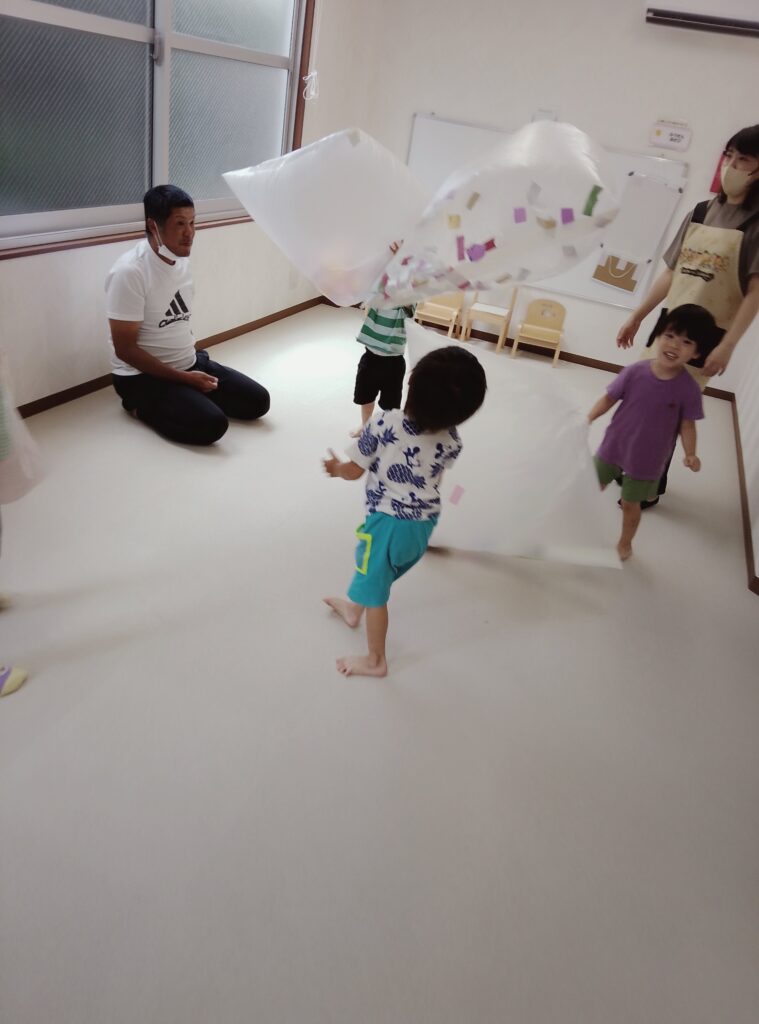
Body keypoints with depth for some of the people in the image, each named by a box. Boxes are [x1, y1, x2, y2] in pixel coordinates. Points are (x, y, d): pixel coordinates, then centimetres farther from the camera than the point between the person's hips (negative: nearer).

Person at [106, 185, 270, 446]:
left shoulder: (181, 259, 4)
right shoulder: (130, 271, -21)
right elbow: (125, 349, -20)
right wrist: (186, 378, -20)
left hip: (189, 363, 8)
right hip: (144, 376, -7)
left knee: (257, 401, -1)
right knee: (211, 424, -27)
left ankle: (189, 397, 11)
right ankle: (141, 404, -3)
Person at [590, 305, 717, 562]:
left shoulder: (689, 389, -18)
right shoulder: (634, 372, -16)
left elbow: (687, 425, -9)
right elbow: (609, 398, -6)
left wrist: (690, 454, -21)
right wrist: (587, 420, -13)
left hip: (647, 460, -2)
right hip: (613, 446, 2)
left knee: (630, 503, 15)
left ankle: (625, 543, 41)